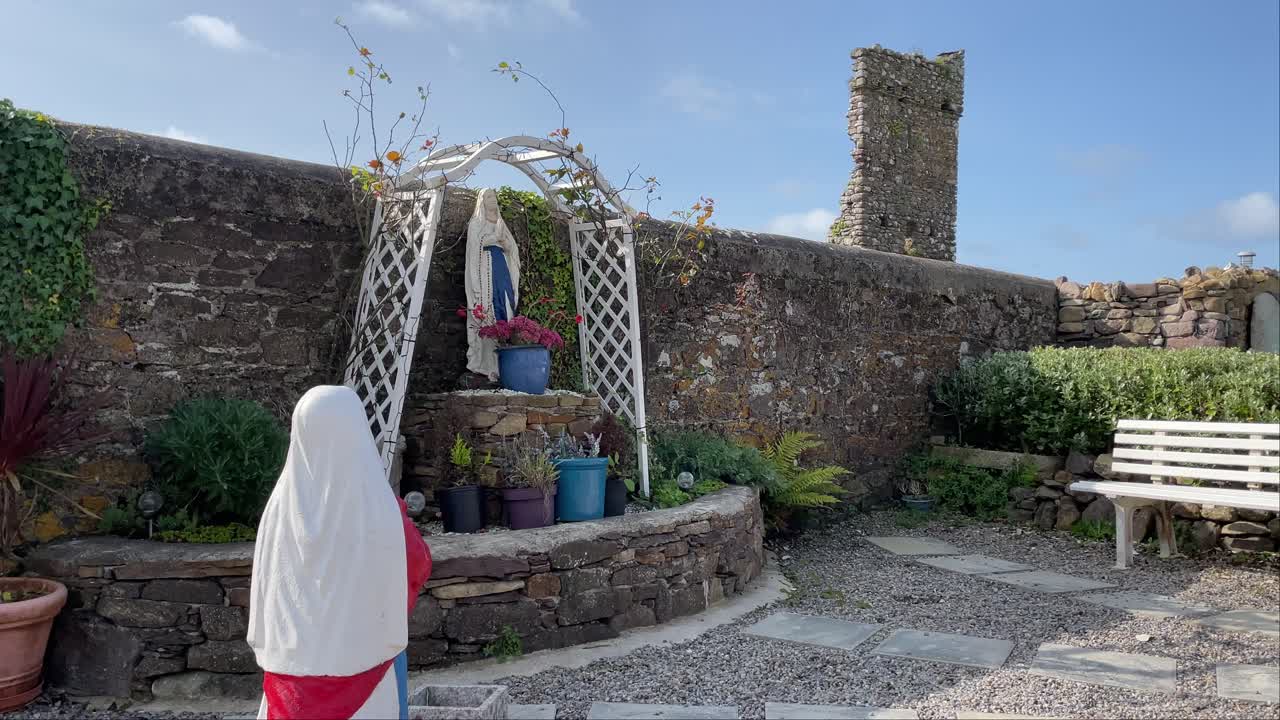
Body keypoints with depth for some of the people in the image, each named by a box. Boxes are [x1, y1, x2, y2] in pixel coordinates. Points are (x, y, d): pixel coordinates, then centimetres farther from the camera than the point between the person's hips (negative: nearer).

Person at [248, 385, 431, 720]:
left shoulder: (281, 504, -8)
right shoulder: (378, 508, -19)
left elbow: (265, 582, 3)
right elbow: (419, 566, -4)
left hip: (295, 657, 4)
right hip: (364, 653, -3)